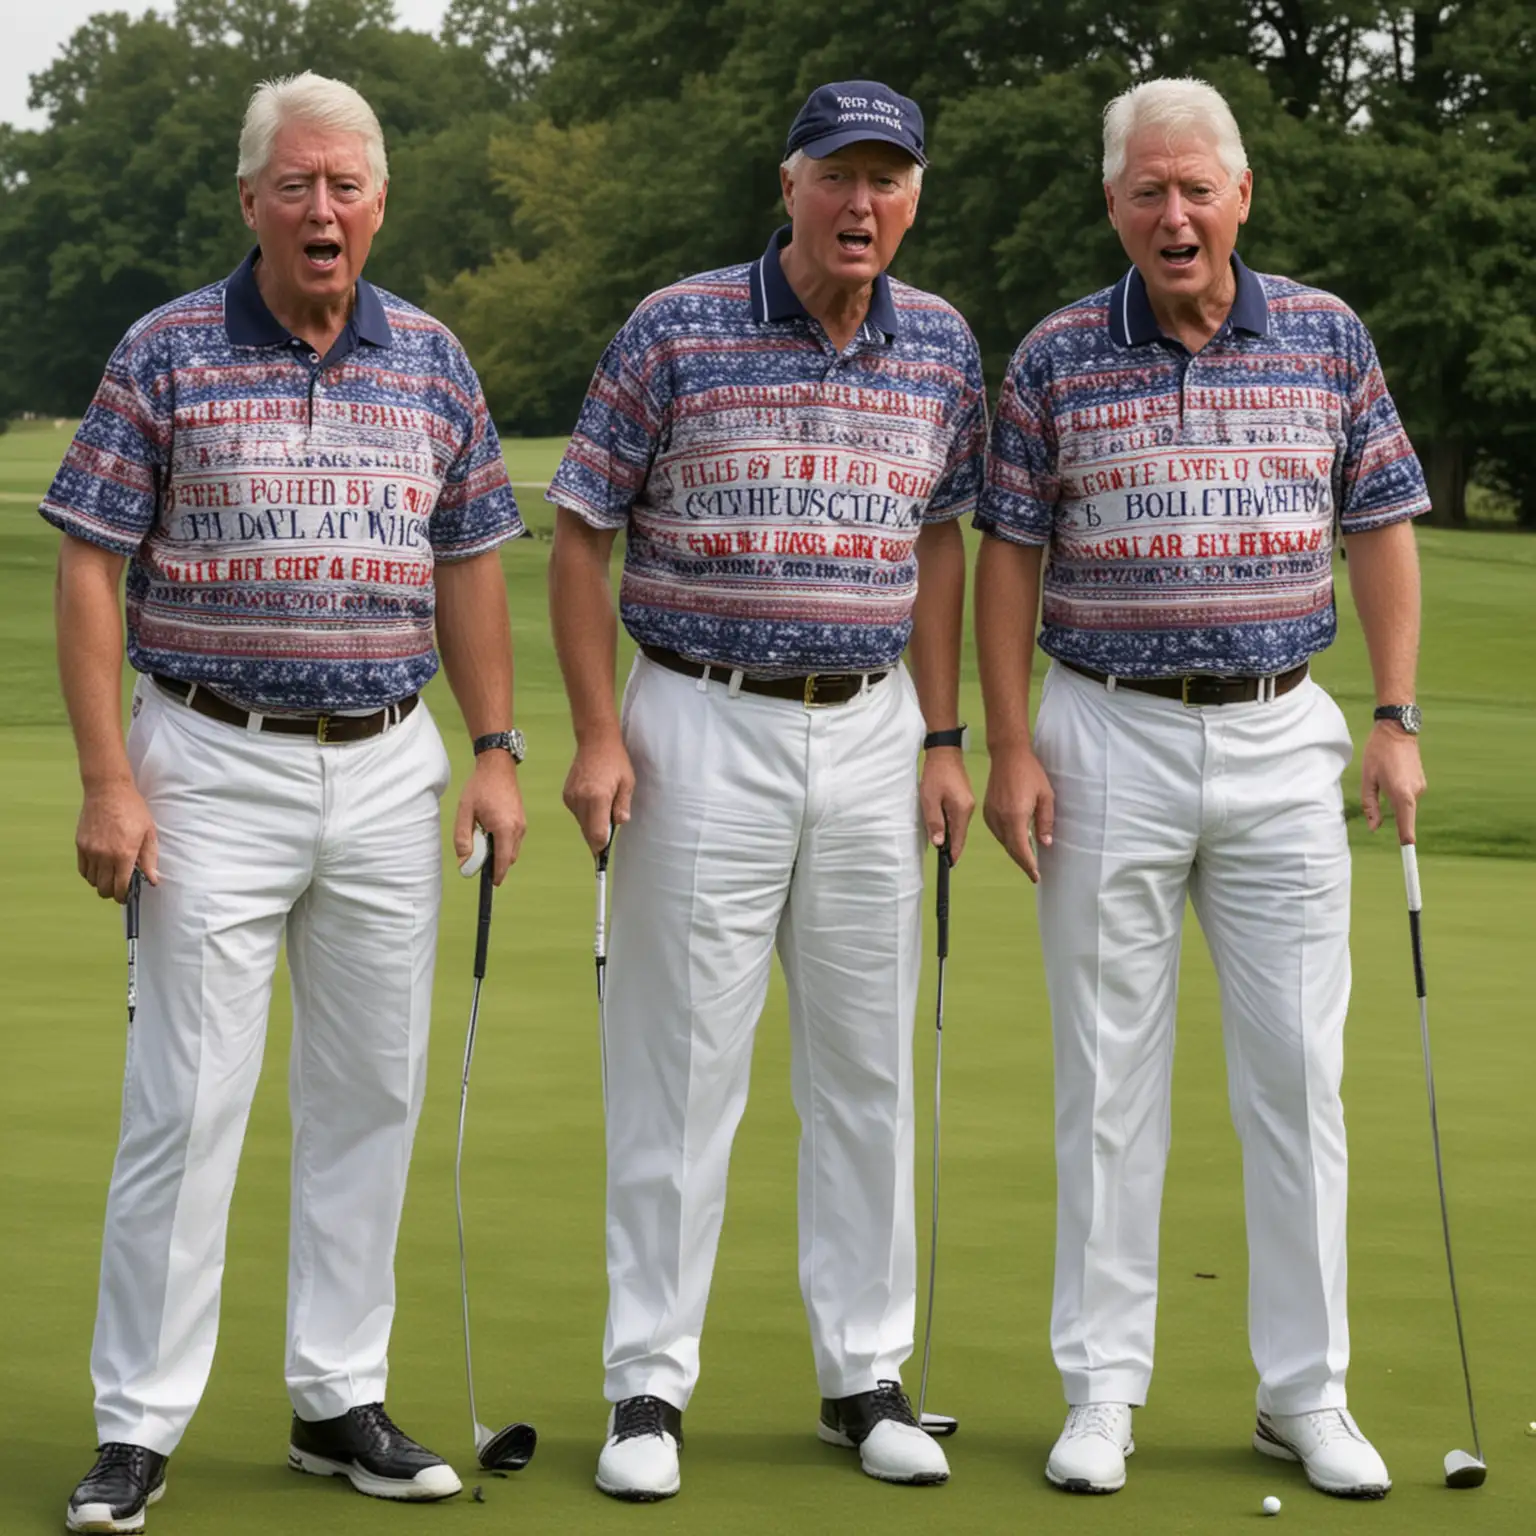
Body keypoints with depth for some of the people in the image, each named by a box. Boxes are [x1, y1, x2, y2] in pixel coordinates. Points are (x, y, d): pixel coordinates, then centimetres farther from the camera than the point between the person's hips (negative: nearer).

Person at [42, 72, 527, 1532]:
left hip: (388, 768, 4)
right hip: (215, 764, -4)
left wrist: (496, 752, 6)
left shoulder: (433, 361, 7)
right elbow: (91, 573, -5)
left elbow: (469, 567, 14)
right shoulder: (164, 354, -4)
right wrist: (106, 781, -11)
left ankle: (340, 1397, 20)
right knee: (186, 1098, -5)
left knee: (371, 1093, 8)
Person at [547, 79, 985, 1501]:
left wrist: (945, 740, 10)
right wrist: (598, 732, -9)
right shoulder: (676, 332, -7)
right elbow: (582, 532, -3)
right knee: (681, 1068, -1)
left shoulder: (942, 348, 5)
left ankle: (868, 1377, 18)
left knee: (868, 1065, 8)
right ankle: (650, 1386, 8)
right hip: (704, 727, -4)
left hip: (869, 733, 4)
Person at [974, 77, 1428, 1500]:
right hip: (1111, 742, -1)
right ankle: (1103, 1387, 12)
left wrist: (1397, 717, 0)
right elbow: (1008, 556, 2)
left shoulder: (1327, 336, 3)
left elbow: (1382, 528, 7)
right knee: (1109, 1075, 4)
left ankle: (1306, 1392, 13)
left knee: (1297, 1069, 3)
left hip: (1282, 739, 1)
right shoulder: (1055, 359, -1)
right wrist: (1008, 745, -5)